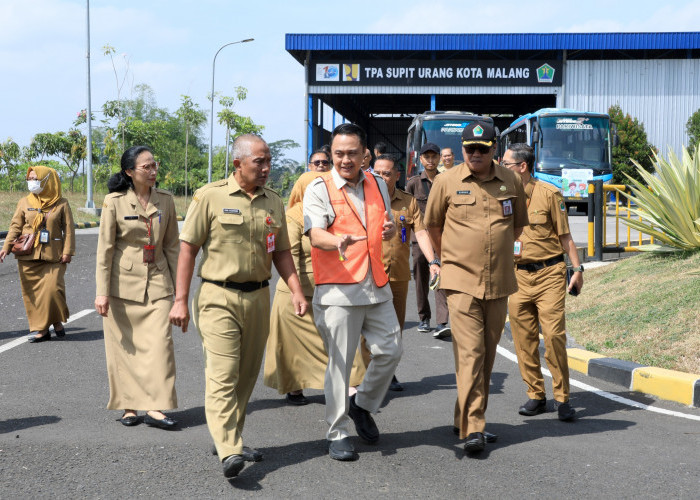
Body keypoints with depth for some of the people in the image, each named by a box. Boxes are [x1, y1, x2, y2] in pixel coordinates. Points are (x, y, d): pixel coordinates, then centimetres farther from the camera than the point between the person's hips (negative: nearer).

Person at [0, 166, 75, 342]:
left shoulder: (61, 204, 4)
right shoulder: (24, 203, 10)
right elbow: (15, 227, 9)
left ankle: (57, 321, 14)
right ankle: (40, 328, 8)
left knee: (52, 289, -10)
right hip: (28, 257, 2)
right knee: (32, 293, 0)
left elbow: (69, 229, 3)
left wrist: (67, 252, -6)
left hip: (53, 256, -2)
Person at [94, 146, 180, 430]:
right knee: (124, 347, 4)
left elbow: (172, 245, 11)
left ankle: (155, 407, -6)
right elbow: (105, 248, -5)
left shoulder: (165, 200, 4)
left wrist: (176, 285, 9)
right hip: (123, 284, -2)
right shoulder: (114, 202, -5)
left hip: (157, 283, 2)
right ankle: (128, 406, 16)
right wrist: (102, 291, -10)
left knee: (160, 344, -8)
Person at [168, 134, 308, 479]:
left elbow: (281, 253, 16)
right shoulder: (210, 196, -4)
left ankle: (229, 438, 24)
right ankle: (229, 452, -18)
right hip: (219, 297, -5)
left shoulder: (273, 203, 11)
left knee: (247, 376, 10)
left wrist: (296, 291, 1)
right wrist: (181, 300, -8)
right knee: (223, 374, -13)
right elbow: (188, 248, -4)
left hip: (258, 297, 5)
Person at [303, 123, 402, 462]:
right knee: (340, 363, -2)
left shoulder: (377, 185, 13)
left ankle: (363, 406, 32)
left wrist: (389, 229, 0)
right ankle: (337, 434, 9)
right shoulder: (319, 189, -5)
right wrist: (338, 241, -41)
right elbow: (315, 233, -18)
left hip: (376, 286, 5)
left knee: (389, 351, 7)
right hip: (338, 288, -5)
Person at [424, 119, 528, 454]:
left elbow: (518, 225, 22)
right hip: (461, 282, -3)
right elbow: (432, 225, 13)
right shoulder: (446, 182, -1)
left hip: (499, 282, 4)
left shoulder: (511, 182, 6)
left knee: (487, 355, 9)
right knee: (470, 353, -12)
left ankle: (469, 418, 23)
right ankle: (472, 429, -14)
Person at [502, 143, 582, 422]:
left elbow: (564, 235, 3)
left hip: (549, 274, -4)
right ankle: (535, 396, 15)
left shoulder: (548, 193, -2)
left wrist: (577, 267, -2)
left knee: (554, 335, -10)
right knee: (524, 339, 4)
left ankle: (562, 398, 0)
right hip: (519, 276, 4)